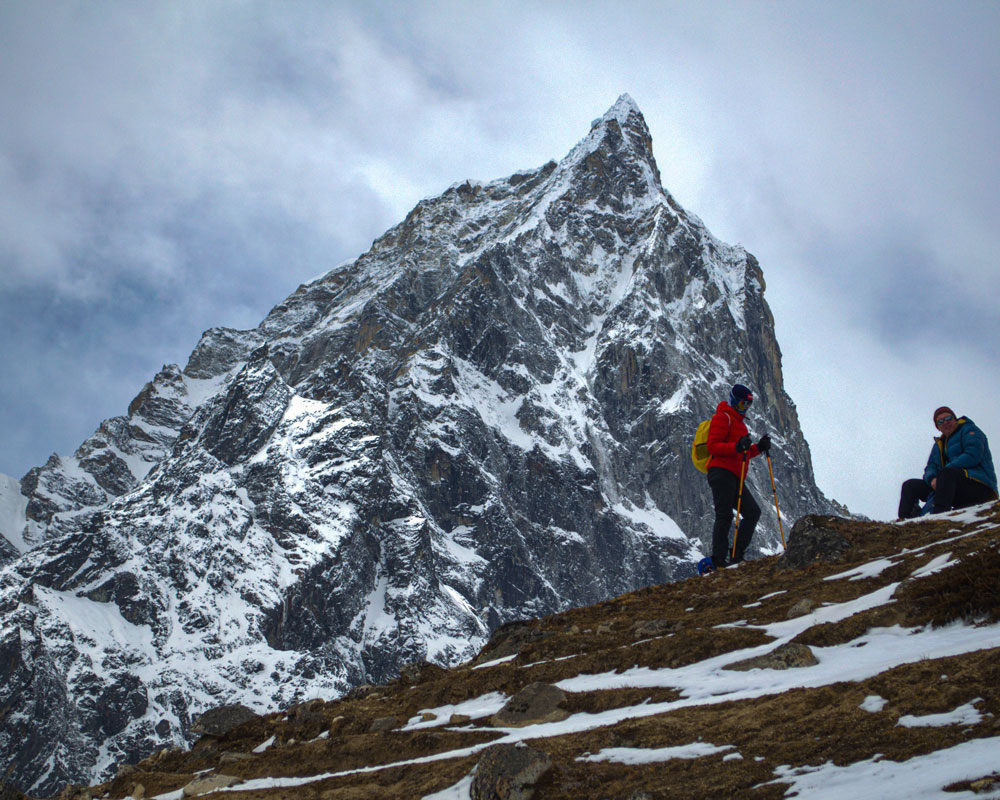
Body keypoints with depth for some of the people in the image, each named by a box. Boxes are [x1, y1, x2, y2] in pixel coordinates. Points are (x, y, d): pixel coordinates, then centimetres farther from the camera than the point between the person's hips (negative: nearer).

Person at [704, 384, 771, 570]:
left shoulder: (738, 422, 28)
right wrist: (737, 447, -25)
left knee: (753, 512, 3)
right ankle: (718, 560, -14)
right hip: (721, 473, -9)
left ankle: (736, 555, 2)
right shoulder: (723, 417, -3)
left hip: (735, 478, 10)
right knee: (724, 516, -13)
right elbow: (712, 446, -14)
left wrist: (758, 448, 13)